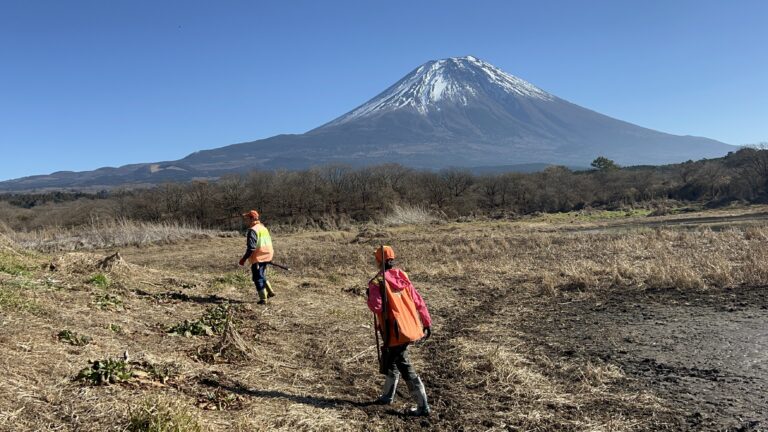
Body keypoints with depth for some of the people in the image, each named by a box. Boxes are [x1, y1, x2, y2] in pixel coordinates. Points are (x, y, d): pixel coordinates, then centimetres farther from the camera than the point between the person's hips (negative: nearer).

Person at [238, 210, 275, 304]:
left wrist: (244, 258, -15)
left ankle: (263, 299, 5)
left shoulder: (252, 230, -15)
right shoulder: (263, 228, 12)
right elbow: (268, 243, 18)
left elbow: (251, 247, -21)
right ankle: (270, 292, 24)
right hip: (266, 256, 9)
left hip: (258, 258, -9)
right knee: (262, 275, 25)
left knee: (258, 278, 2)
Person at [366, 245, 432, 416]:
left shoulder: (377, 282, -13)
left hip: (395, 332, -7)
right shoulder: (403, 277, 6)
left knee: (405, 368, 0)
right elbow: (418, 301, 6)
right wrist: (427, 322, 13)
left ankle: (423, 406, 1)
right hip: (410, 328, 7)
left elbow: (376, 306, -22)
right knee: (391, 361, 24)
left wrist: (370, 297, -1)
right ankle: (387, 395, 39)